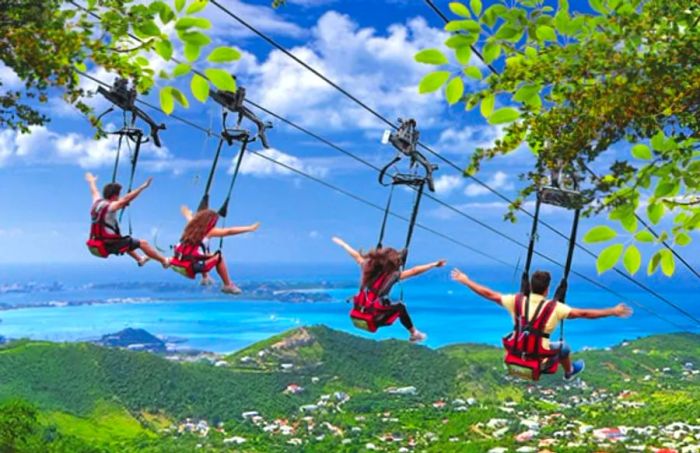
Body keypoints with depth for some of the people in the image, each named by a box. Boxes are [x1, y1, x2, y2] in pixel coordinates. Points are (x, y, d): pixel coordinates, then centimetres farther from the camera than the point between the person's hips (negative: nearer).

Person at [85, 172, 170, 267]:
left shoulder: (97, 202, 6)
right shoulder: (111, 207, -19)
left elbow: (95, 192, 27)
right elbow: (127, 199, -29)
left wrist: (92, 181, 48)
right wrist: (142, 187, -33)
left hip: (100, 244, 10)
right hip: (110, 244, -10)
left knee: (125, 241, 37)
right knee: (142, 243, -7)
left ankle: (140, 258, 49)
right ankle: (164, 261, -2)